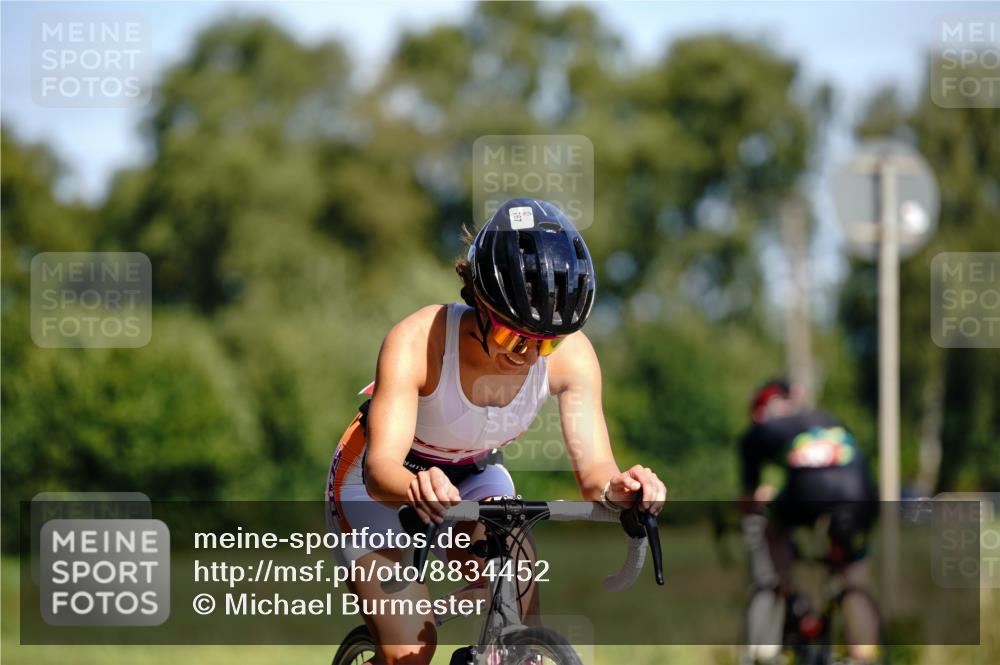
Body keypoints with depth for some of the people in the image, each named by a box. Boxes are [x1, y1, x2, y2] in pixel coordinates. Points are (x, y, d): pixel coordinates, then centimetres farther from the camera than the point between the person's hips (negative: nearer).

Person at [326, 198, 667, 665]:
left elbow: (594, 468, -30)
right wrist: (417, 489, -68)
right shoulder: (417, 341, -36)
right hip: (381, 486, -3)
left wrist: (616, 486, -55)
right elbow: (380, 469, -44)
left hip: (475, 478, 4)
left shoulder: (571, 355, -26)